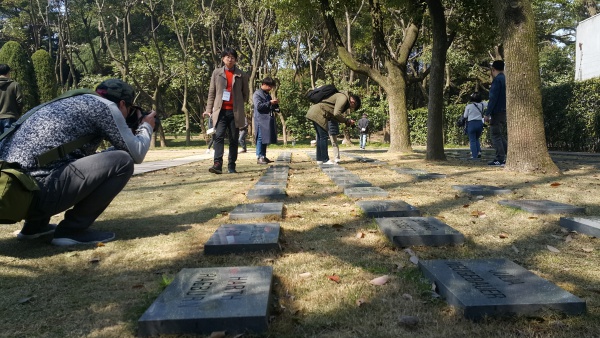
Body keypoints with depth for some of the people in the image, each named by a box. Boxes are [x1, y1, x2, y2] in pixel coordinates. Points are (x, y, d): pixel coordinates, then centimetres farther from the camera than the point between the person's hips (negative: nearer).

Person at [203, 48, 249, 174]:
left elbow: (246, 94, 13)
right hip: (220, 111, 0)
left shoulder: (241, 75, 7)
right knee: (219, 136, -12)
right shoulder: (216, 73, 9)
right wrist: (209, 109, 3)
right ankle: (217, 164, -18)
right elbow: (211, 92, 9)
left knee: (234, 139, 4)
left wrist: (238, 104, 5)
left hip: (235, 112, 0)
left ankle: (231, 166, 10)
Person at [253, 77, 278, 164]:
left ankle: (264, 156, 15)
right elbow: (258, 106, -15)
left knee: (266, 139, 9)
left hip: (268, 120, 8)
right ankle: (259, 157, -7)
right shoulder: (257, 94, -4)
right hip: (261, 120, -8)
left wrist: (275, 104, 7)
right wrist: (270, 102, -17)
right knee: (260, 139, -9)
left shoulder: (267, 94, 21)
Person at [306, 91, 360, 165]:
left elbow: (333, 115, 16)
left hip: (314, 113, 11)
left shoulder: (341, 97, 20)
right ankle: (325, 160, -2)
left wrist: (347, 121, 6)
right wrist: (347, 121, -8)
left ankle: (320, 159, 19)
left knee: (320, 136, 14)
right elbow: (336, 114, -21)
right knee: (324, 136, -6)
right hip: (318, 114, -11)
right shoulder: (343, 98, -11)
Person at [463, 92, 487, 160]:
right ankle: (479, 152, 5)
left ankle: (474, 156, -4)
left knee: (472, 140, 1)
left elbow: (465, 116, 0)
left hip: (471, 123, -4)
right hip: (480, 123, 4)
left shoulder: (469, 106, -8)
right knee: (477, 139, 21)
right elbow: (487, 104, 26)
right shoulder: (482, 105, 4)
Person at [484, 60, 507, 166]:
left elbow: (493, 98, -17)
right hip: (505, 112, 9)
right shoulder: (506, 80, 15)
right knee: (501, 136, 16)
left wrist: (487, 114, -16)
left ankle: (500, 159, -5)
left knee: (495, 136, -4)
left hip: (497, 112, -9)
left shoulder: (497, 80, -11)